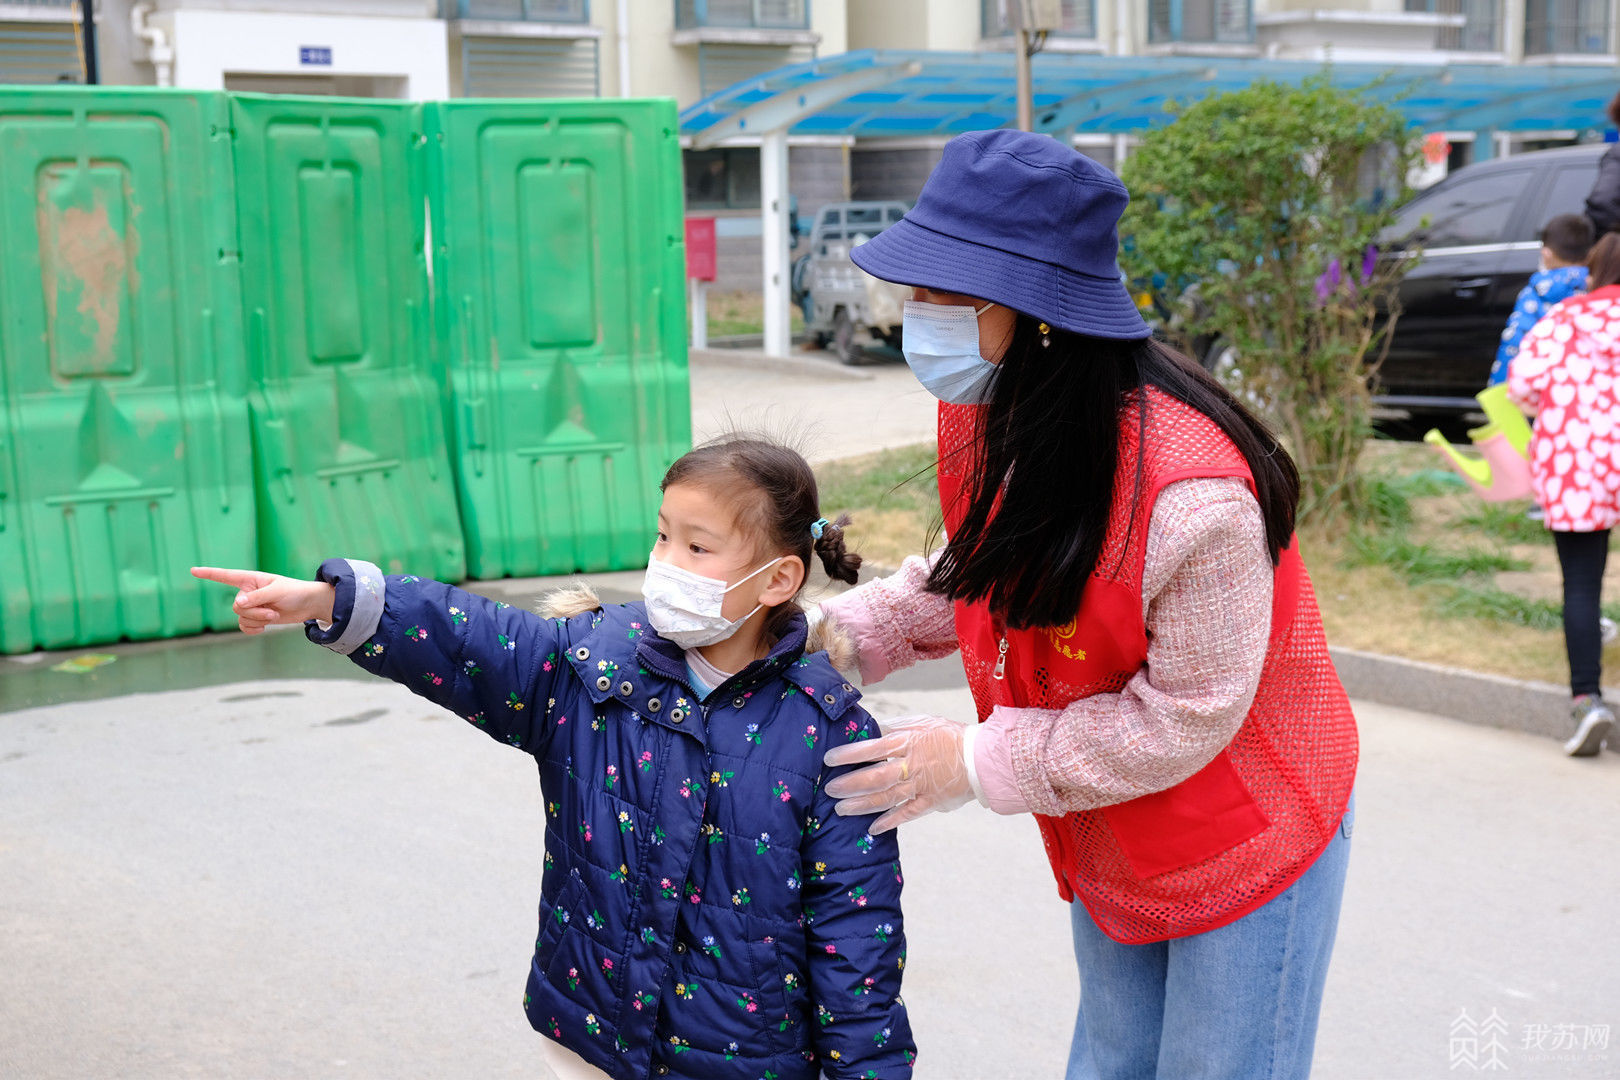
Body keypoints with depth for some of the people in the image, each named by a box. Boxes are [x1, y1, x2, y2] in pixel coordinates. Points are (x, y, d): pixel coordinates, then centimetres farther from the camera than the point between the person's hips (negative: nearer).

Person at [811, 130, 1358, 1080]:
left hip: (1249, 847, -7)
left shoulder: (1187, 489, -37)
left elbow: (1184, 717, -28)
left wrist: (979, 763, -24)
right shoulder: (986, 414, -11)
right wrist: (854, 628, -9)